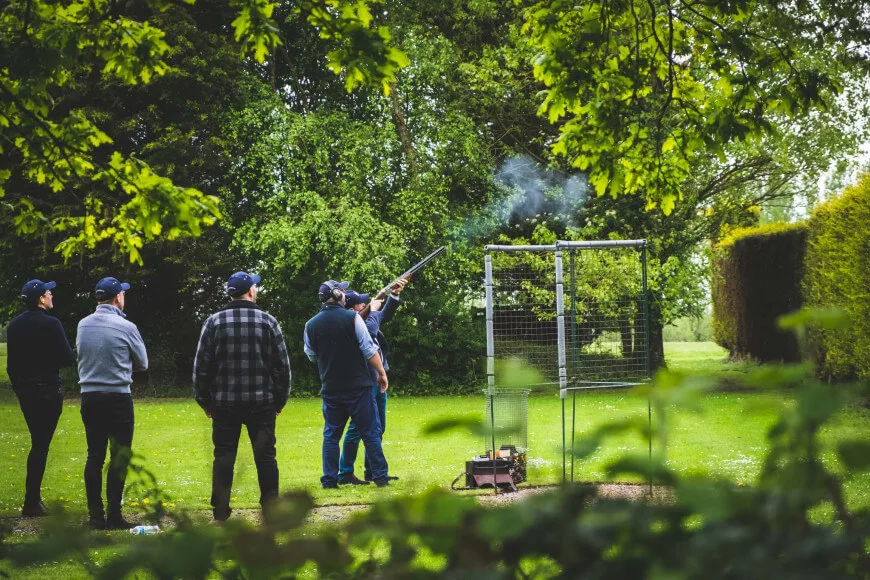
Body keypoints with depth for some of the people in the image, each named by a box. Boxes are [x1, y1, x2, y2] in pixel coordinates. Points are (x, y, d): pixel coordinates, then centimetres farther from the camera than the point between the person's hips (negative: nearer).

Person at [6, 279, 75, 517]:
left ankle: (33, 497, 21)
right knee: (41, 445, -3)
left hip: (24, 390, 7)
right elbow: (68, 359, -13)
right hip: (47, 391, -7)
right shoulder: (51, 324, -15)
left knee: (38, 442, 18)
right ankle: (31, 503, -3)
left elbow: (11, 363, 12)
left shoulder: (15, 325, 7)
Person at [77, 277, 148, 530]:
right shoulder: (125, 327, -10)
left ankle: (95, 515, 9)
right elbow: (142, 363, 1)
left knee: (94, 455, 9)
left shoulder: (83, 325, 3)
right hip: (118, 397, -5)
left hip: (89, 397, 5)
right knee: (120, 455, 1)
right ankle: (113, 515, 0)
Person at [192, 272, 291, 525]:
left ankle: (220, 515, 8)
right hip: (262, 403, -1)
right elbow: (282, 364, 1)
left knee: (224, 457, 6)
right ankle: (271, 513, 8)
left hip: (224, 403, 1)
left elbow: (201, 366, 1)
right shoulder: (267, 321, -1)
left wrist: (204, 400, 10)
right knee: (266, 457, 6)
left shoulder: (214, 322, 0)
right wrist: (280, 399, 10)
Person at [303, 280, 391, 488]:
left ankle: (329, 480, 8)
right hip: (358, 385, -3)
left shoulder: (311, 325, 3)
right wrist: (381, 373, 0)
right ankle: (380, 477, 4)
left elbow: (311, 356, 15)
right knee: (370, 432, 4)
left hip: (330, 388, 3)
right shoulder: (352, 318, -8)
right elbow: (369, 350, -9)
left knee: (331, 434, 10)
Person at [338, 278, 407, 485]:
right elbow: (369, 332, -31)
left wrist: (394, 295, 11)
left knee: (378, 427, 14)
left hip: (377, 381, 10)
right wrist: (373, 310, -15)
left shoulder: (364, 319, 10)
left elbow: (385, 316, 25)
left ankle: (373, 471, 22)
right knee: (358, 427, -8)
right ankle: (345, 473, -3)